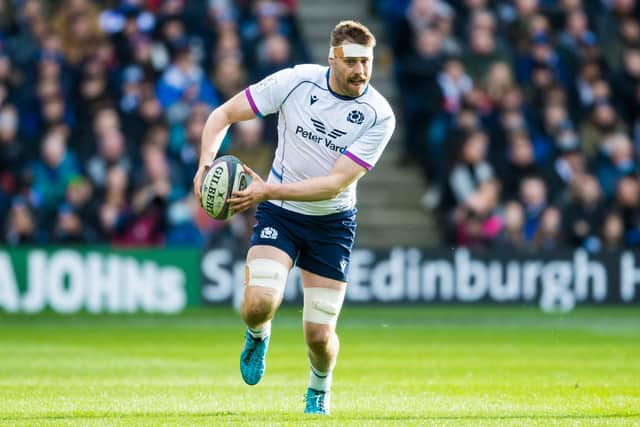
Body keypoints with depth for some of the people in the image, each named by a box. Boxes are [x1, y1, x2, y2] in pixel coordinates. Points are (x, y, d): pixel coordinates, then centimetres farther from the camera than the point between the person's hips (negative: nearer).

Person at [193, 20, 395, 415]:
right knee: (260, 303, -25)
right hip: (279, 216, 0)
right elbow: (224, 114, -5)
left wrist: (268, 190, -30)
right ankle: (258, 334, 14)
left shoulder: (379, 116, -16)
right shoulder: (296, 81, -14)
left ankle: (319, 390, 31)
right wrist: (207, 162, -23)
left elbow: (336, 183, -21)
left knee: (319, 335, -4)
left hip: (332, 223, 0)